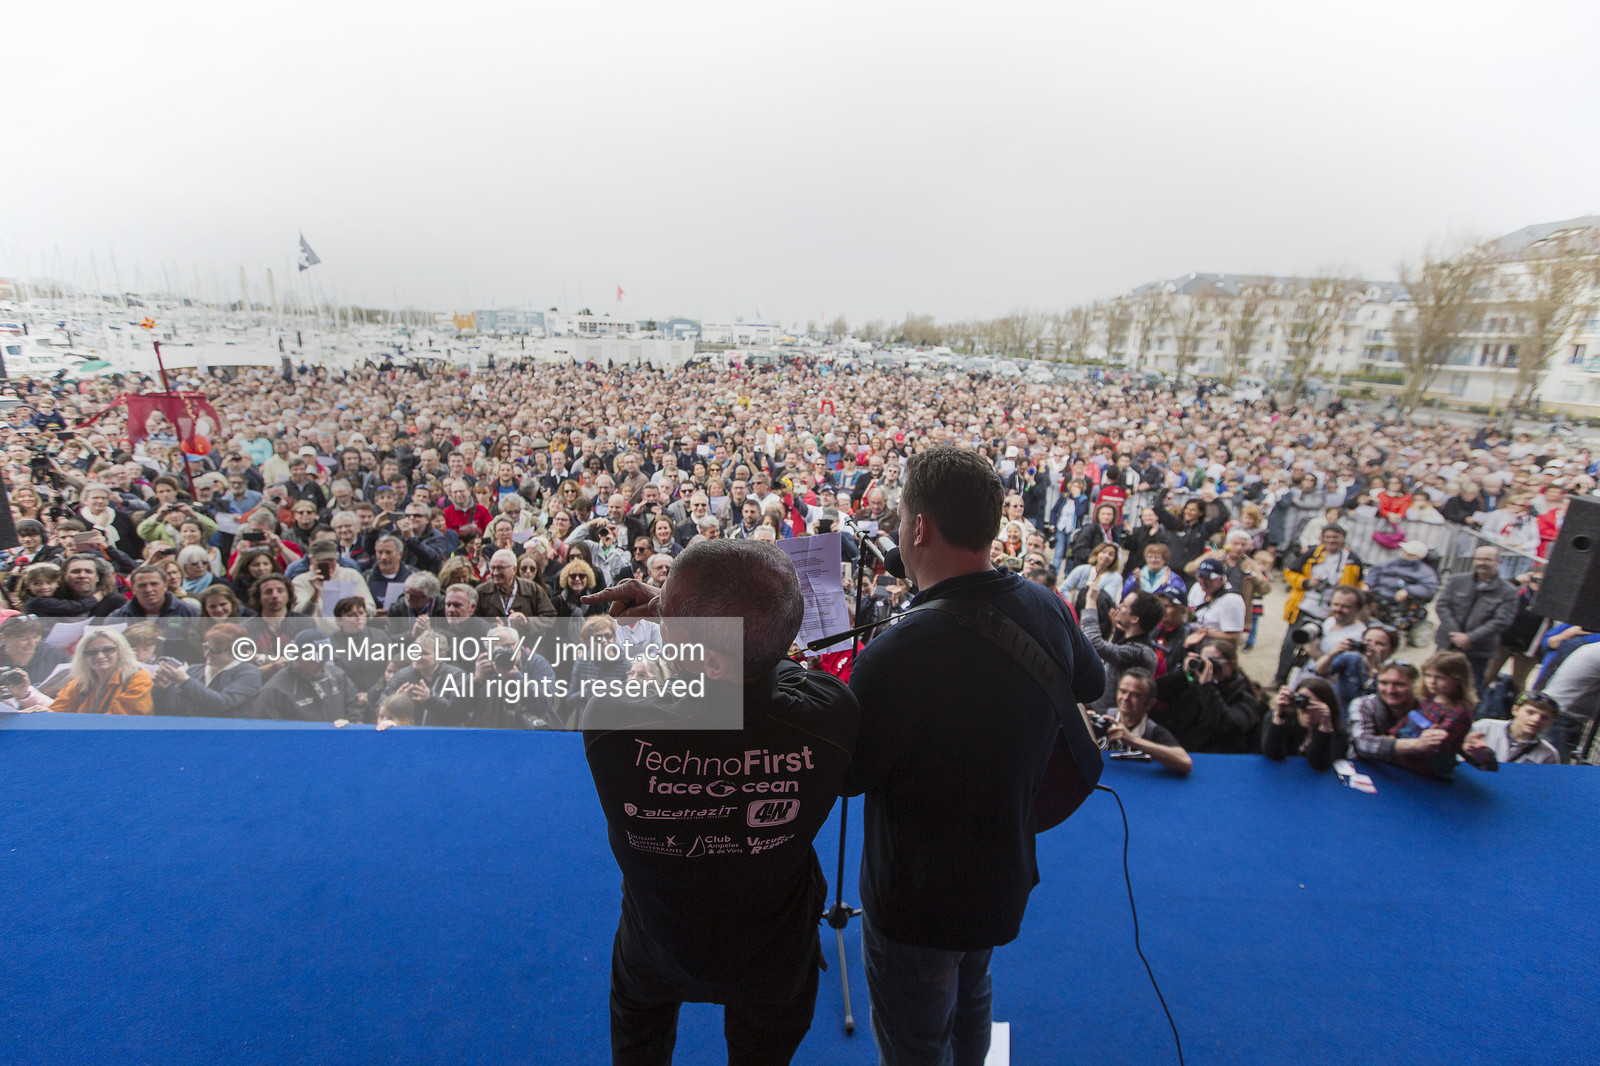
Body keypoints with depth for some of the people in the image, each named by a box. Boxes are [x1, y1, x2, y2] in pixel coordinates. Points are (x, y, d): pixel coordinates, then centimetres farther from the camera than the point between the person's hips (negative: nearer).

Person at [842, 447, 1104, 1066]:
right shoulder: (1045, 607, -14)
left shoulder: (894, 655, -37)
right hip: (1006, 877, 7)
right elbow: (1093, 685, 7)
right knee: (970, 1000, 34)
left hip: (917, 901, -6)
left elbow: (848, 776, -21)